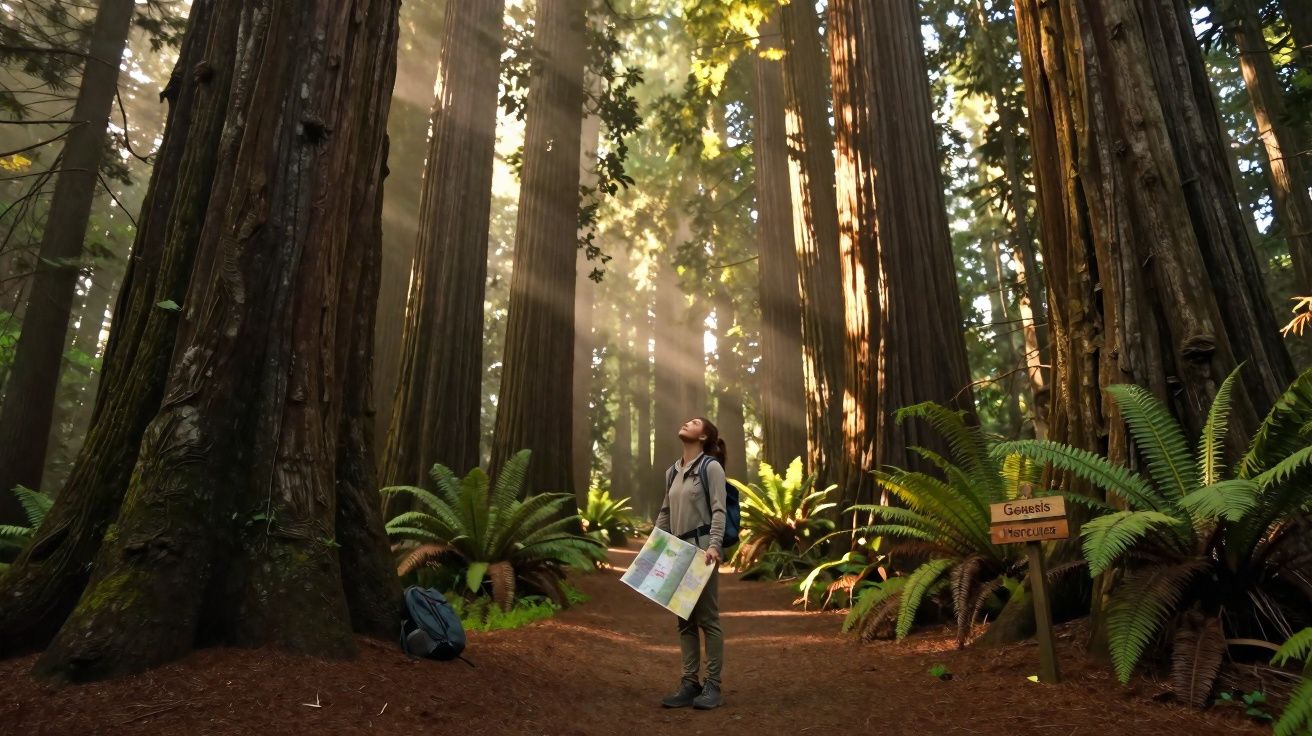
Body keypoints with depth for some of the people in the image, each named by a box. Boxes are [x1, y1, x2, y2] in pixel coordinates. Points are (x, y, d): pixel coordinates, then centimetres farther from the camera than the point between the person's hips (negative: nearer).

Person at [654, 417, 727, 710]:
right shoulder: (672, 471, 15)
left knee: (707, 618, -1)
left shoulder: (711, 467, -4)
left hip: (702, 550, -7)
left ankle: (713, 686, 6)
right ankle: (690, 683, 15)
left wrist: (714, 545, -25)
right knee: (685, 620, 9)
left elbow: (719, 511, -13)